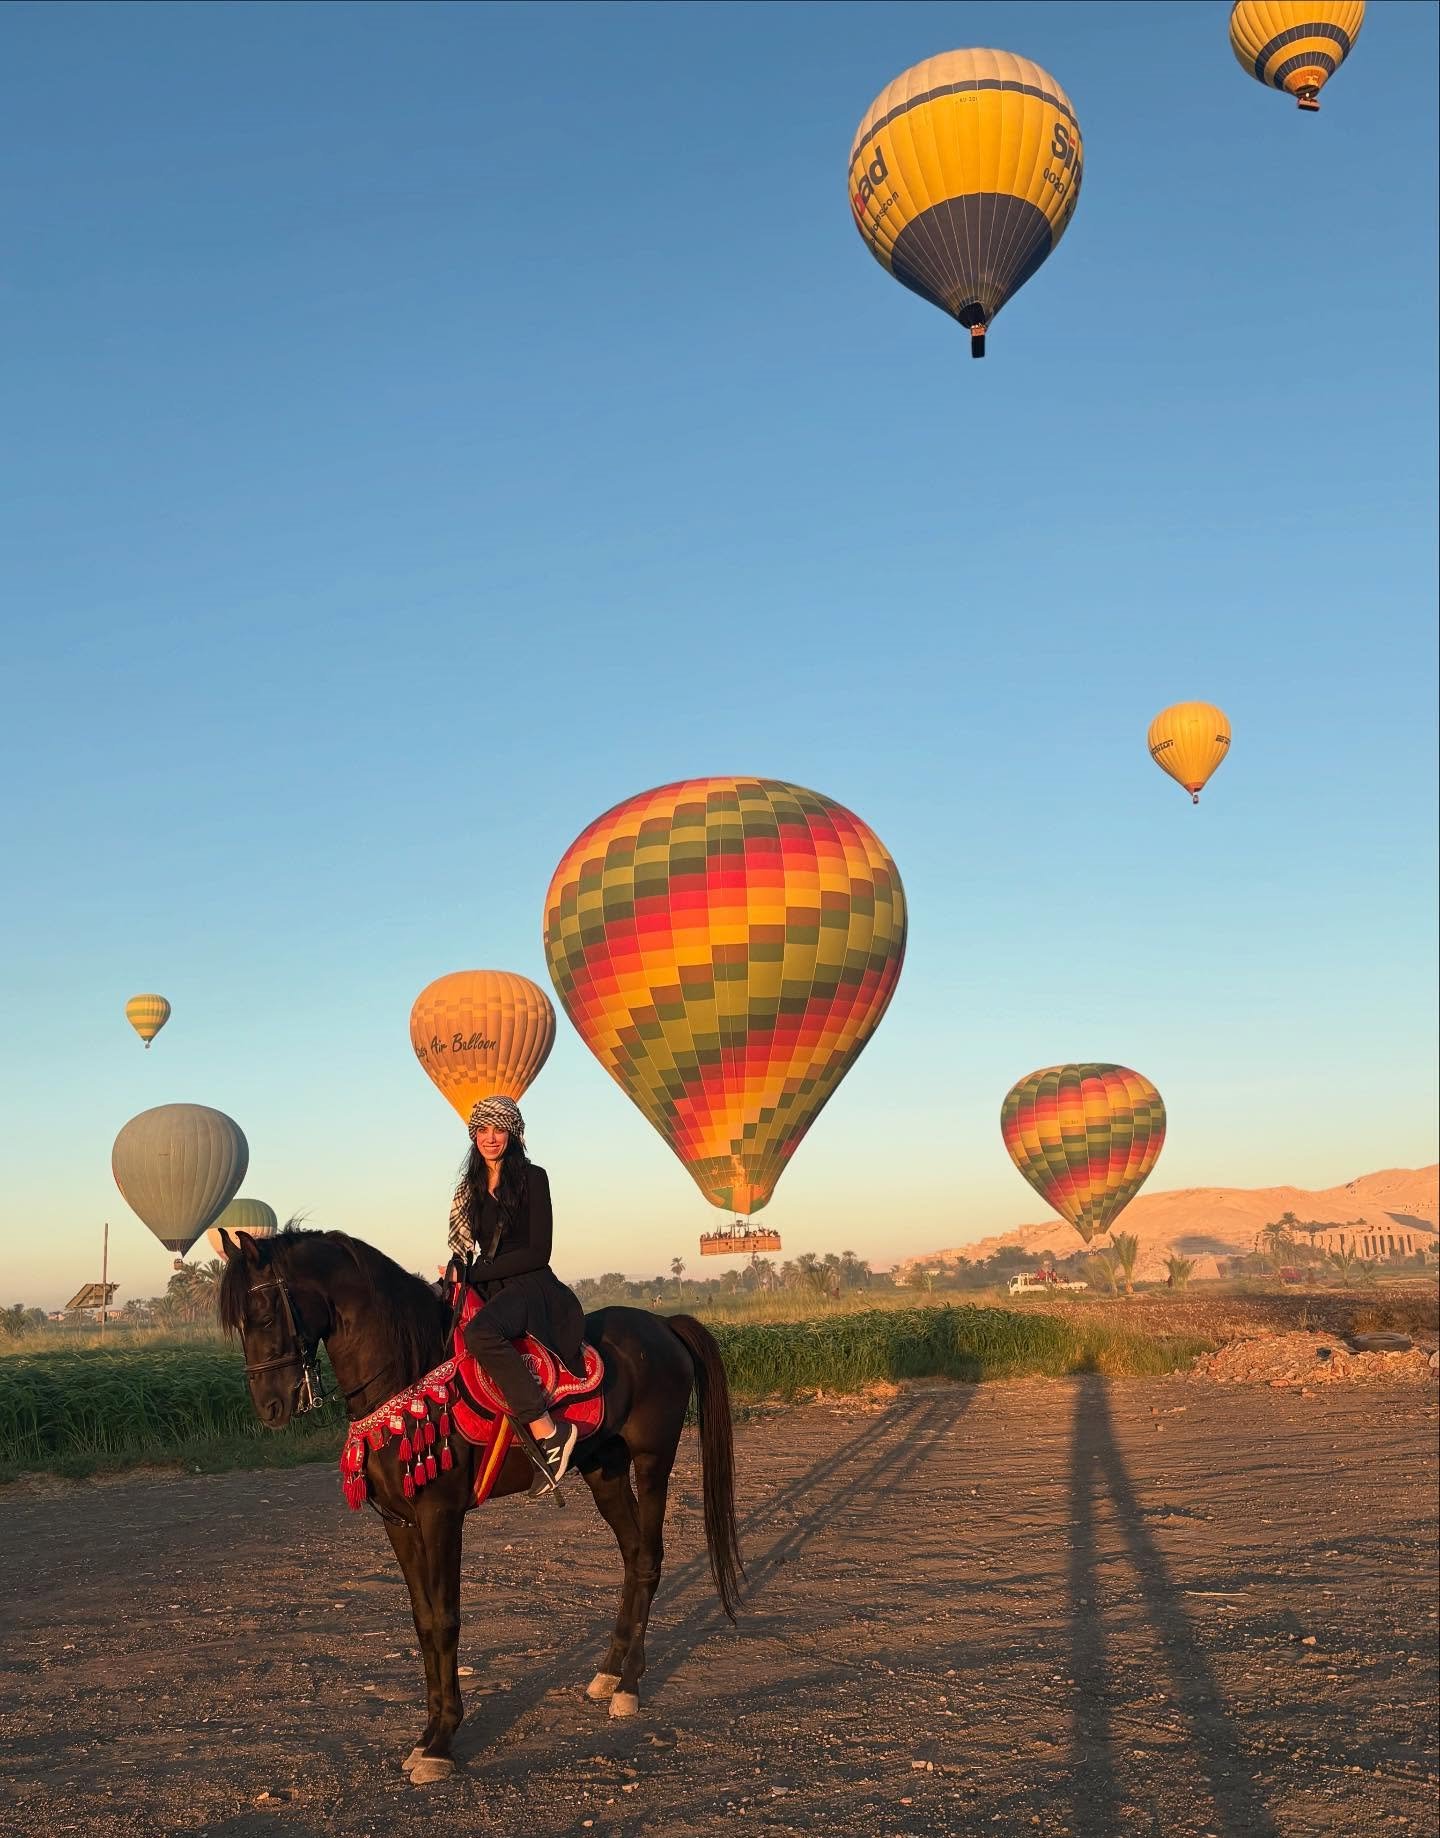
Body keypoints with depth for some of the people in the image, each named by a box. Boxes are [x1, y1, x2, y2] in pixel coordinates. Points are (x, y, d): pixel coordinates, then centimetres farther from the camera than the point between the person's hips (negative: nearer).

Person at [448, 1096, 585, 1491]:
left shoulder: (532, 1178, -4)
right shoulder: (473, 1187, 17)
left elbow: (538, 1252, -10)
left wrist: (474, 1274, -12)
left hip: (530, 1286, -8)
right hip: (490, 1292, 8)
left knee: (480, 1333, -37)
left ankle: (546, 1431, -38)